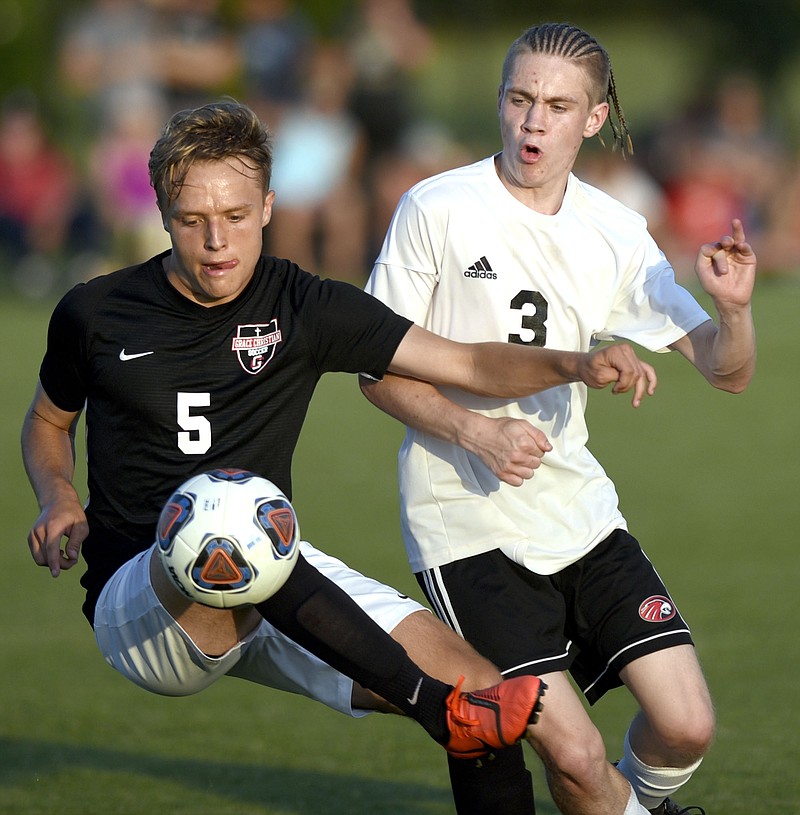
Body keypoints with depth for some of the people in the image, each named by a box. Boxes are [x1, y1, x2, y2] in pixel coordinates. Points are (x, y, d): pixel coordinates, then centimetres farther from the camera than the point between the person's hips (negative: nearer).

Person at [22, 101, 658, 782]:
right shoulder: (94, 314, 0)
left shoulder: (306, 309, 2)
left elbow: (467, 364, -4)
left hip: (274, 575, 3)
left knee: (473, 679, -19)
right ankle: (440, 708, -36)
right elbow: (49, 422, 19)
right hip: (135, 594, -3)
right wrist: (59, 500, -3)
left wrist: (576, 365, -22)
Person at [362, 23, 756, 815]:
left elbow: (725, 372, 6)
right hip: (467, 523, -4)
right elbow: (378, 370, -4)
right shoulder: (436, 209, -8)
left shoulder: (615, 234, 4)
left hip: (578, 507, 4)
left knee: (687, 724, -6)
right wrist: (475, 430, -19)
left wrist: (733, 309, -16)